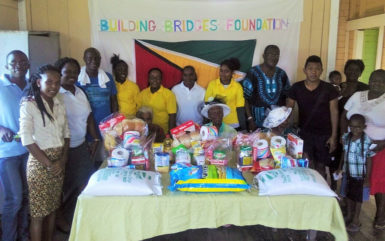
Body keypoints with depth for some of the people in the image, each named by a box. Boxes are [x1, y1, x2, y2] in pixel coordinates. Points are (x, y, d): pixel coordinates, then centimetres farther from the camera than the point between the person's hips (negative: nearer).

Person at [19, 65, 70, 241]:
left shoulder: (59, 103, 7)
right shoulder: (28, 104, -12)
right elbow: (27, 140, -17)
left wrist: (63, 157, -1)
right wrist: (48, 163, -14)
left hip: (58, 162, 6)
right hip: (39, 163, -6)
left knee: (52, 207, 15)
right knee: (38, 212, 2)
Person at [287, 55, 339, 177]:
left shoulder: (329, 89, -6)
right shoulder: (296, 88, -3)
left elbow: (334, 113, -2)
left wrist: (333, 136, -6)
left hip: (324, 134, 0)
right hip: (304, 132, 0)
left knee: (320, 166, 10)